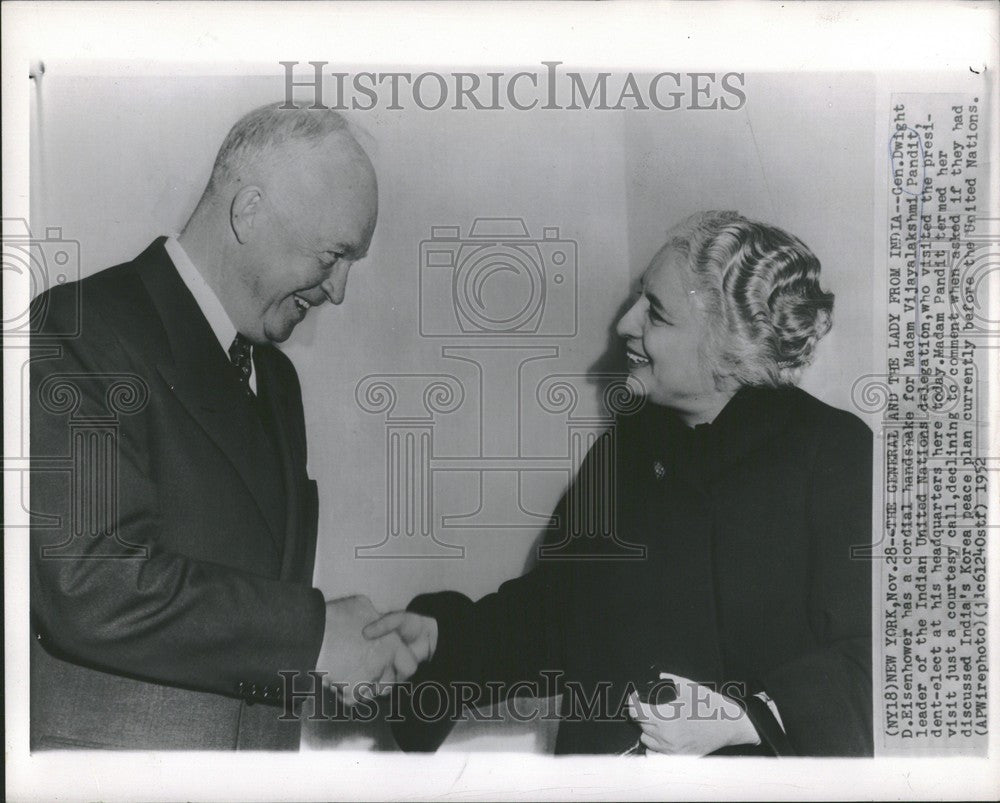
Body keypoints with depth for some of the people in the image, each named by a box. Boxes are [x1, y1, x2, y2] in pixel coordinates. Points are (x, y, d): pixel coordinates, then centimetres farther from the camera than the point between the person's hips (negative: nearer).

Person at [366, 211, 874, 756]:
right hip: (602, 753, 4)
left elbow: (861, 658, -10)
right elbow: (552, 608, 11)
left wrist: (745, 720, -20)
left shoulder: (834, 451, -6)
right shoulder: (628, 445, 10)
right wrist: (441, 634, -2)